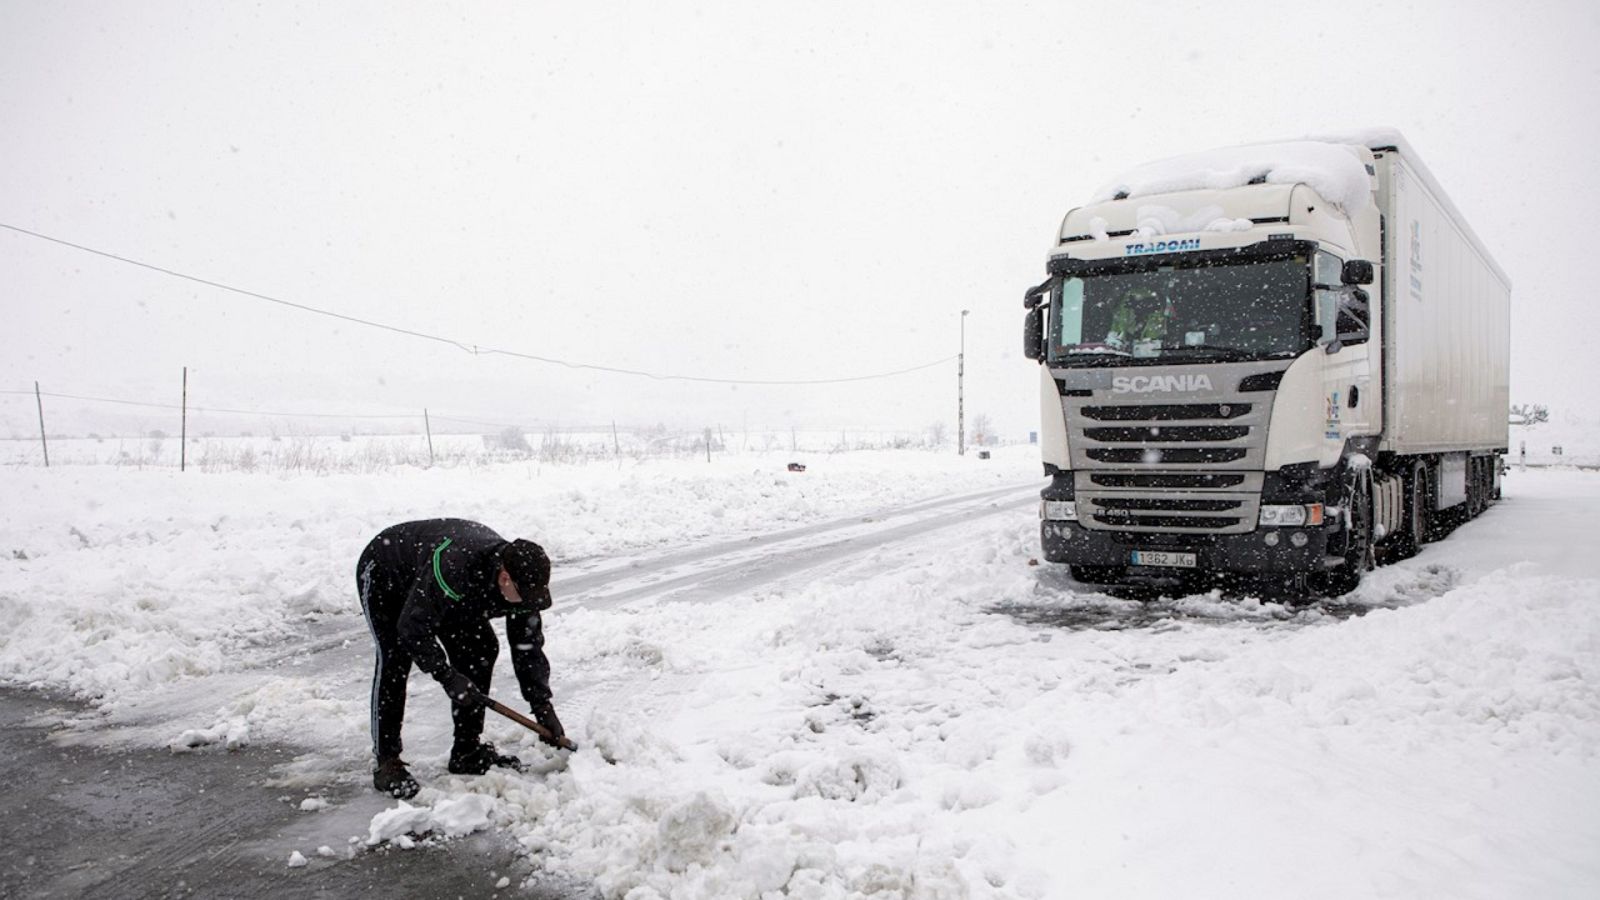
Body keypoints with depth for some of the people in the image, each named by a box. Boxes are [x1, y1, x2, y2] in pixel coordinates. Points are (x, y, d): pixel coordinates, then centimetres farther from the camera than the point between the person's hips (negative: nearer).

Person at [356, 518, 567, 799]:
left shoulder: (522, 581, -23)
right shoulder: (452, 567, -45)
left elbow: (529, 649, -14)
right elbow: (413, 628, -38)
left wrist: (544, 708, -18)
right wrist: (448, 677, -36)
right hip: (383, 575, -6)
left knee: (482, 650, -4)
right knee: (395, 658, -22)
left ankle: (467, 750, 5)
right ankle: (385, 762, -14)